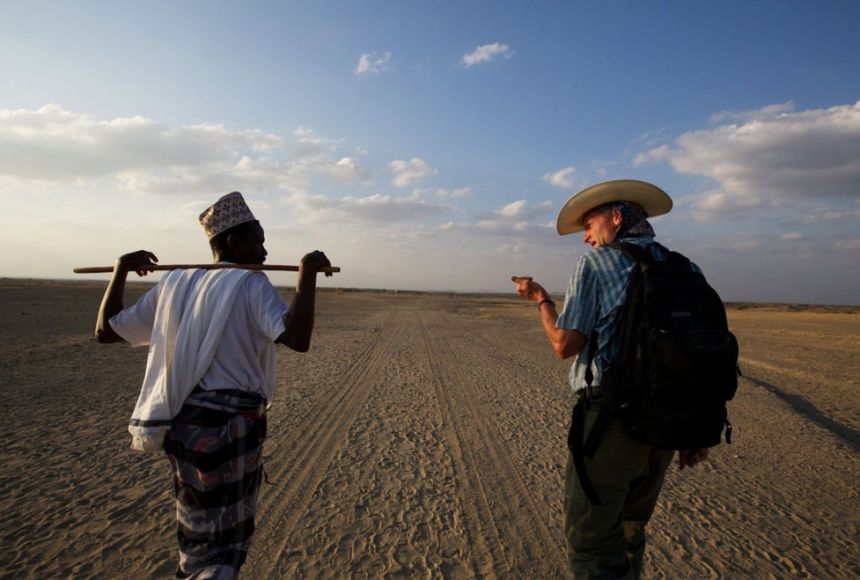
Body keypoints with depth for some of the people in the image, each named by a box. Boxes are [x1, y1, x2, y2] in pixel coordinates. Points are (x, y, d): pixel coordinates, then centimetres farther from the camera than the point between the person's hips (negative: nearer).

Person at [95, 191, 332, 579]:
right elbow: (297, 339, -29)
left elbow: (106, 331, 13)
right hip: (229, 427, -7)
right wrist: (308, 271, -21)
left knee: (200, 530, 29)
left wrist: (121, 271, 21)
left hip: (180, 423, 7)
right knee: (221, 541, 10)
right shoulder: (250, 284, -12)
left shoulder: (174, 283, 6)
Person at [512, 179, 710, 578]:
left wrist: (540, 298, 4)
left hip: (609, 416, -7)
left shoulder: (596, 262, -7)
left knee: (592, 544, 1)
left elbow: (565, 344, -13)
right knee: (628, 532, 24)